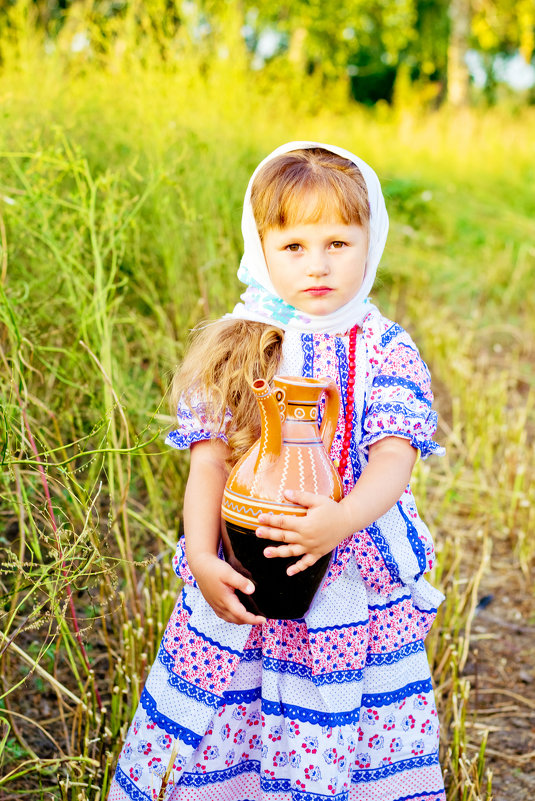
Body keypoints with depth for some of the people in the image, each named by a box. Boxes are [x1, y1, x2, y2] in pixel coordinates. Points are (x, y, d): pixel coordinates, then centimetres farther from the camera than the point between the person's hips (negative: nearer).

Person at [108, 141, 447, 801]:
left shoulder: (387, 351, -2)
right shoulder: (231, 350, 0)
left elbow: (394, 457, -12)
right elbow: (209, 461, -4)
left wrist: (343, 519, -32)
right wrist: (202, 557, -19)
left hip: (357, 586, 0)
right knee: (214, 746, 8)